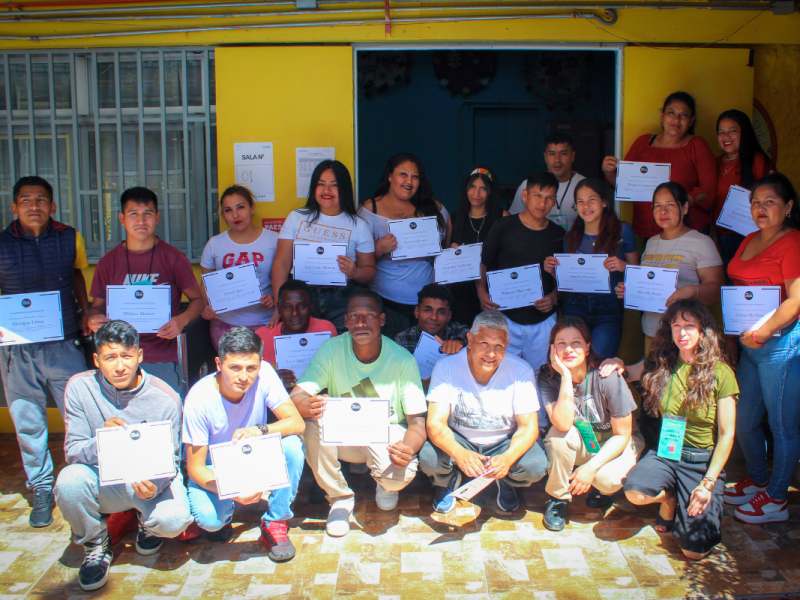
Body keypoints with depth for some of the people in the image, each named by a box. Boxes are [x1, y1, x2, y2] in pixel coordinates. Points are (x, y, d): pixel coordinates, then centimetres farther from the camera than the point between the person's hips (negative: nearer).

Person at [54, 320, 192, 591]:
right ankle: (95, 545, 0)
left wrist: (154, 485, -30)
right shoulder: (80, 387, -12)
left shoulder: (165, 398, -14)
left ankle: (147, 521, 12)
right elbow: (72, 452, -12)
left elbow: (170, 460, -7)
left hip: (152, 479, -1)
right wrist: (102, 441, -35)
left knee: (174, 520, -30)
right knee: (69, 480, -31)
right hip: (103, 480, 1)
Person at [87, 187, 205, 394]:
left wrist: (182, 320, -14)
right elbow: (97, 305, 16)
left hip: (163, 359, -2)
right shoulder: (109, 262, 8)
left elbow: (198, 299, 6)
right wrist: (93, 319, -8)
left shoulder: (173, 258, 2)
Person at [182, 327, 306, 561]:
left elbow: (296, 423, -21)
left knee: (292, 445, -28)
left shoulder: (264, 374, -22)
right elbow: (195, 467, -22)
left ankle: (275, 525, -9)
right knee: (209, 519, -31)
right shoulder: (199, 399, -27)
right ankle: (223, 514, 10)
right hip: (215, 468, -2)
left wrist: (260, 430, -42)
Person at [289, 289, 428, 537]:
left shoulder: (403, 360, -17)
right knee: (312, 422, -29)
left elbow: (417, 422, -16)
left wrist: (408, 448, -40)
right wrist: (309, 406, -46)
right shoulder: (332, 349, -14)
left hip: (388, 434, -2)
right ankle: (339, 498, -5)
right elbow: (296, 396, -20)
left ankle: (387, 486, 10)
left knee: (399, 475, -33)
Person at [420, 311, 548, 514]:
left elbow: (529, 427, -16)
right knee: (429, 460, -30)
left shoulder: (521, 372, -17)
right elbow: (436, 424, -23)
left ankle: (505, 482, 10)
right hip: (458, 440, 0)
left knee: (536, 466, -27)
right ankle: (449, 481, 9)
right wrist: (460, 454, -45)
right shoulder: (446, 367, -19)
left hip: (505, 443, 1)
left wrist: (507, 458, -38)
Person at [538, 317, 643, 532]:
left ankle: (603, 486, 8)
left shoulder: (607, 378, -24)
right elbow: (563, 423, -33)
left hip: (614, 444, -2)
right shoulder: (548, 376, -18)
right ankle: (559, 498, -7)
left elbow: (622, 435, -16)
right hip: (579, 446, 2)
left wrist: (591, 467, -25)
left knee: (606, 478, -32)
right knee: (559, 433, -31)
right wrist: (566, 376, -39)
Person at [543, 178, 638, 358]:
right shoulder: (572, 236, 9)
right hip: (575, 308, 2)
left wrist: (624, 267, -13)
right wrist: (552, 270, -4)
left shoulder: (622, 231, 3)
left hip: (609, 311, -2)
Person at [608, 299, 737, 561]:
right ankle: (668, 498, 6)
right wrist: (618, 364, -8)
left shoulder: (720, 373, -8)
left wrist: (708, 483, -12)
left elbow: (726, 434, -6)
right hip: (665, 453, 3)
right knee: (635, 491, -30)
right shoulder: (660, 364, 1)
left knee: (695, 549, -14)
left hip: (703, 460, -3)